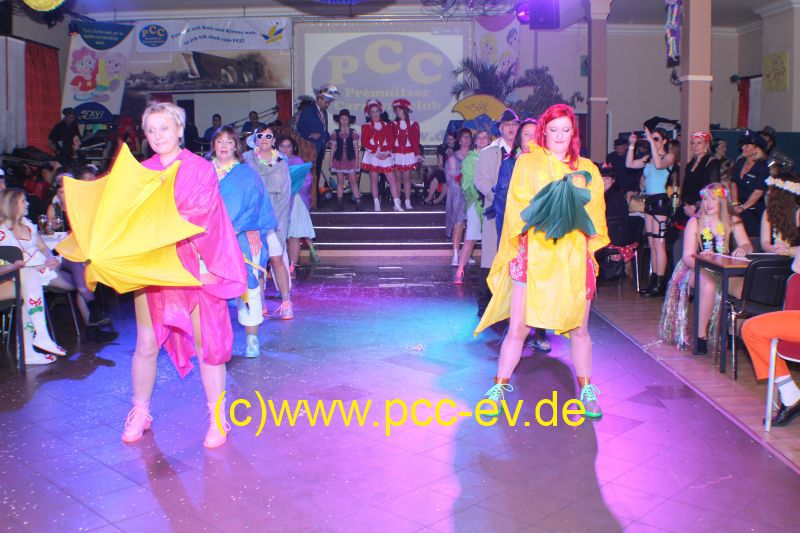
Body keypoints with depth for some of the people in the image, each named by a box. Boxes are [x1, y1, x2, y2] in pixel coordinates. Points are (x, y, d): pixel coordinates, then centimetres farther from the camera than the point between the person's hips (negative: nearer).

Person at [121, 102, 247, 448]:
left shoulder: (201, 169, 1)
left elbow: (204, 216, -9)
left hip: (193, 267, -2)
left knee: (207, 344, 2)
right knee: (146, 344, 4)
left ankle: (217, 419, 14)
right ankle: (140, 413, 23)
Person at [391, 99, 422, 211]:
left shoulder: (413, 124, 3)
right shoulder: (394, 124, 4)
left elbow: (416, 141, 3)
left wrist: (417, 154, -2)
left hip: (409, 154, -1)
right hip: (396, 154, 1)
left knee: (407, 178, 2)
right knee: (397, 178, 3)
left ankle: (408, 202, 4)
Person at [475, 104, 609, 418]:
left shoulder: (587, 169, 15)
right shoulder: (527, 163, 8)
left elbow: (596, 213, 12)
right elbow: (517, 208, 1)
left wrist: (576, 211, -6)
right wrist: (544, 211, -14)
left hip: (573, 257, 2)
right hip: (533, 254, -2)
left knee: (579, 329, 8)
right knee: (517, 328, -2)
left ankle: (587, 390, 24)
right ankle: (499, 388, 13)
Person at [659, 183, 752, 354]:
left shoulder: (733, 221, 7)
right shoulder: (695, 222, -1)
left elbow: (747, 245, -3)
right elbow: (687, 257, -6)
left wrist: (743, 249, -27)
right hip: (696, 270, -3)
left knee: (741, 284, -29)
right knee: (708, 283, -36)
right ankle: (701, 335, -25)